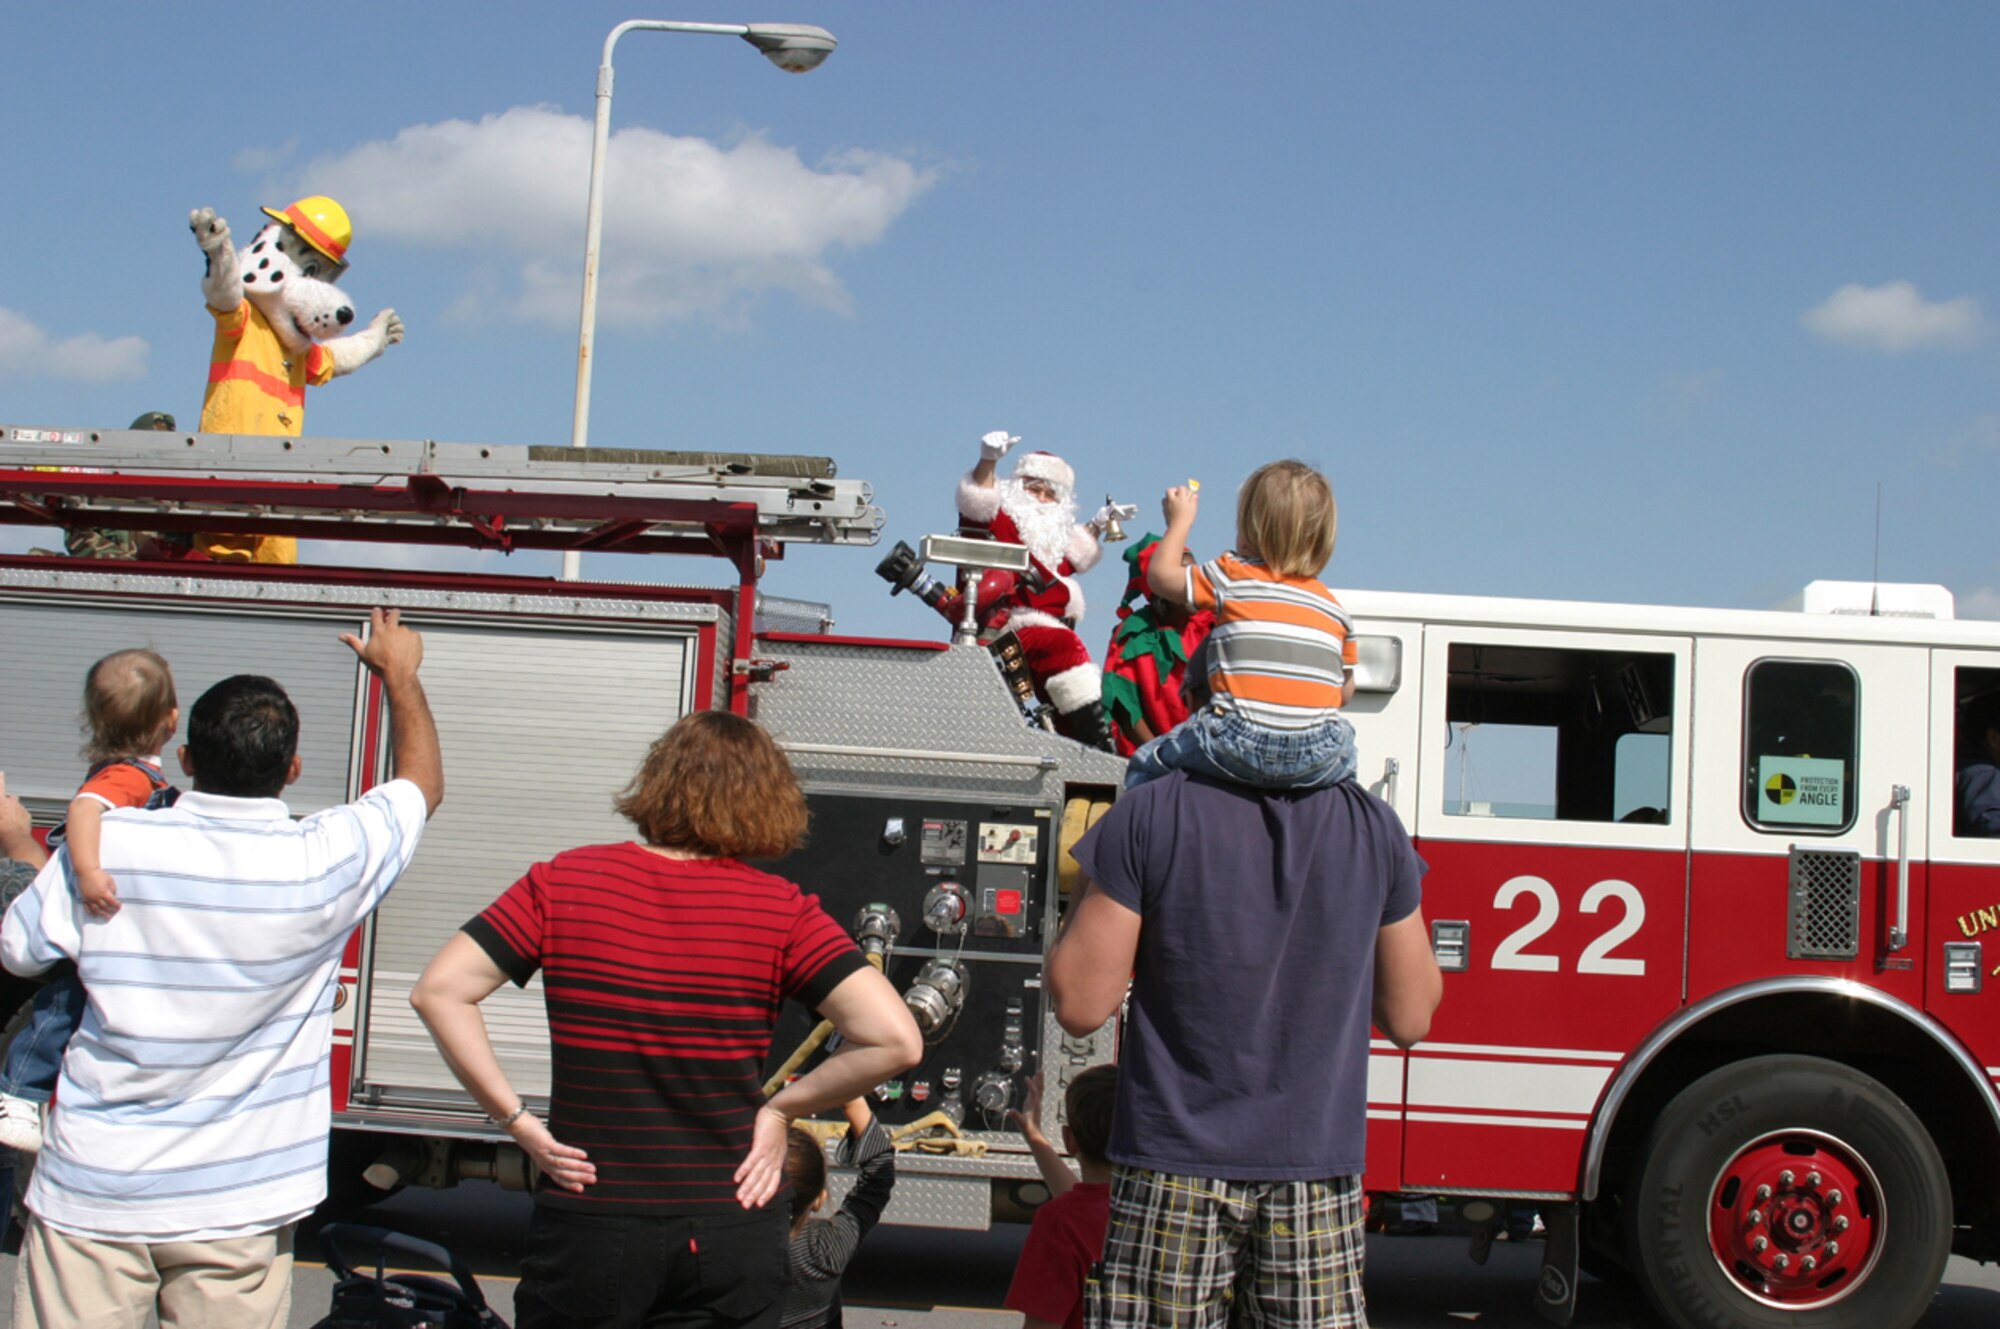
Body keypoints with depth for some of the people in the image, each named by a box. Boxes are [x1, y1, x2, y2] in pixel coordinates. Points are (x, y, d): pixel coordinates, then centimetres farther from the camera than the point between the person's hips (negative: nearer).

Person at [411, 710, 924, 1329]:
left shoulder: (564, 882, -2)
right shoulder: (781, 911, -5)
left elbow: (438, 991, -7)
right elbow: (895, 1039, -13)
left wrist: (515, 1118, -3)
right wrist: (782, 1109, -1)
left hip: (587, 1232, 0)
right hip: (732, 1240, 0)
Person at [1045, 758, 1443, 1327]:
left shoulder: (1150, 815, -10)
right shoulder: (1375, 825, -1)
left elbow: (1080, 1006, -8)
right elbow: (1409, 1018, 7)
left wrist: (1090, 886, 7)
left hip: (1173, 1173, -2)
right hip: (1318, 1170, 2)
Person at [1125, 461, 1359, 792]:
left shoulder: (1231, 577, 5)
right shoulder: (1332, 605, 14)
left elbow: (1160, 576, 17)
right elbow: (1346, 693, 17)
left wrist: (1181, 520, 31)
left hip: (1240, 748, -3)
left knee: (1146, 765, 15)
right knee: (1345, 757, 37)